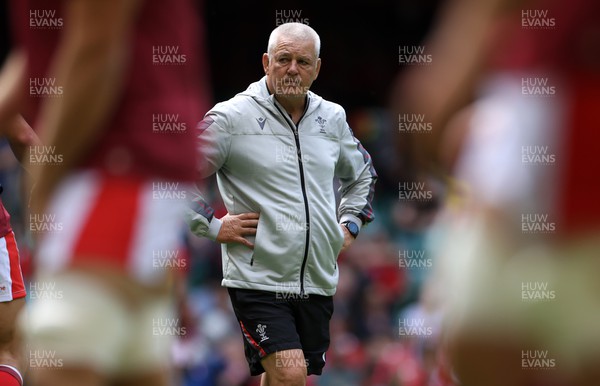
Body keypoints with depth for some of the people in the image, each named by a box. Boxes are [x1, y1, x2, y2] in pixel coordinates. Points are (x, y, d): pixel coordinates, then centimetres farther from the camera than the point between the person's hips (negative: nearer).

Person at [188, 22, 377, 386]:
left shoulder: (332, 118, 12)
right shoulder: (232, 117, -6)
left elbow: (362, 173, 31)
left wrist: (349, 225, 19)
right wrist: (213, 226, -9)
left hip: (318, 283, 6)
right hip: (257, 278, -6)